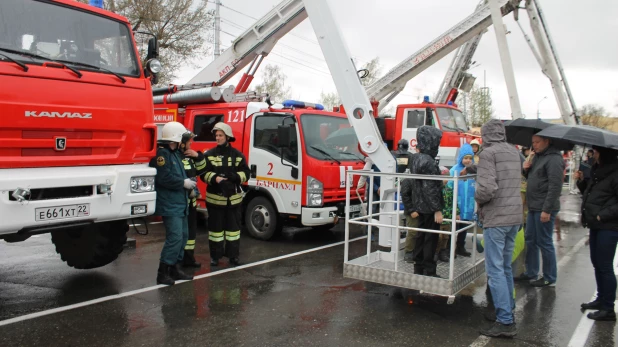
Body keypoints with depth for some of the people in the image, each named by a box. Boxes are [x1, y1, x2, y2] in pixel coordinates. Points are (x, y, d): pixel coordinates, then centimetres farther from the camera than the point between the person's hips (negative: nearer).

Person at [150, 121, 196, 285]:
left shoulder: (175, 153, 18)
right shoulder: (162, 153, -14)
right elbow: (164, 178, -23)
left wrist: (189, 183, 7)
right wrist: (183, 182, -14)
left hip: (179, 203, 10)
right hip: (169, 204, -10)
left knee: (183, 235, 13)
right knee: (175, 237, -13)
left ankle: (175, 269, 23)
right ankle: (162, 273, -5)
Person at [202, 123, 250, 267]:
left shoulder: (237, 155, 5)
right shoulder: (209, 154, 3)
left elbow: (245, 173, 2)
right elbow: (204, 173, -3)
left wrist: (235, 176, -19)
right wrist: (215, 178, -23)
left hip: (233, 198, 1)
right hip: (215, 197, -1)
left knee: (233, 226, 7)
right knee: (216, 227, 5)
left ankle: (233, 255, 18)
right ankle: (215, 256, 17)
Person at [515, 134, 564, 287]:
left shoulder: (553, 159, -15)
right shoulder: (537, 156, 15)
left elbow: (555, 187, -21)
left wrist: (547, 210, -23)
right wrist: (526, 170, 3)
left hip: (544, 209, -10)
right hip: (533, 206, 10)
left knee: (544, 243, -1)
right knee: (530, 240, 16)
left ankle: (550, 279, 12)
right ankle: (530, 273, 28)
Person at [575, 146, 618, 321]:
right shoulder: (598, 170, 13)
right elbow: (590, 193, 21)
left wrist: (603, 215, -21)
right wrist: (582, 181, 7)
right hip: (596, 226, 9)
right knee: (597, 263, 18)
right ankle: (601, 299, 32)